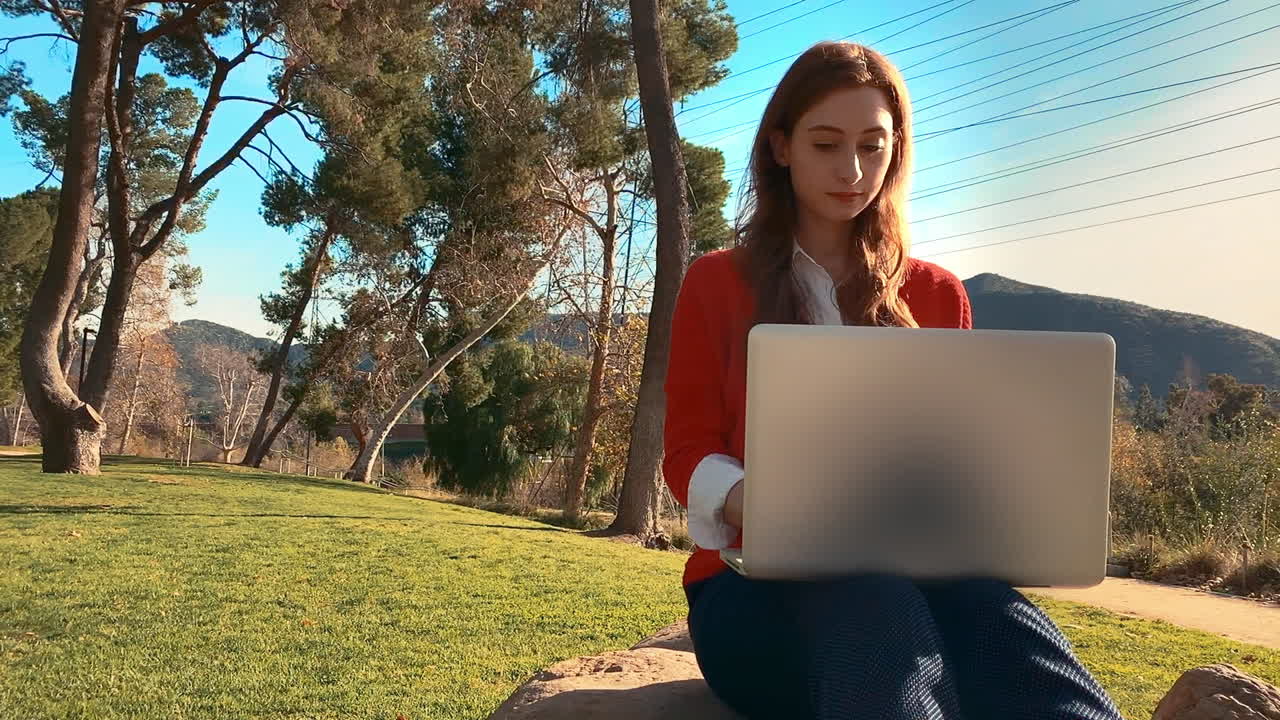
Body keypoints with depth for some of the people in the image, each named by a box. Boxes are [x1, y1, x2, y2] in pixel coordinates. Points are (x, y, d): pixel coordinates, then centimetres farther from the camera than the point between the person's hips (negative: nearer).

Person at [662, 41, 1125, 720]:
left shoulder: (938, 295, 16)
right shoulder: (716, 284, 10)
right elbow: (690, 454, 2)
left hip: (911, 571, 2)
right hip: (759, 579, -2)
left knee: (985, 612, -37)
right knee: (870, 606, -40)